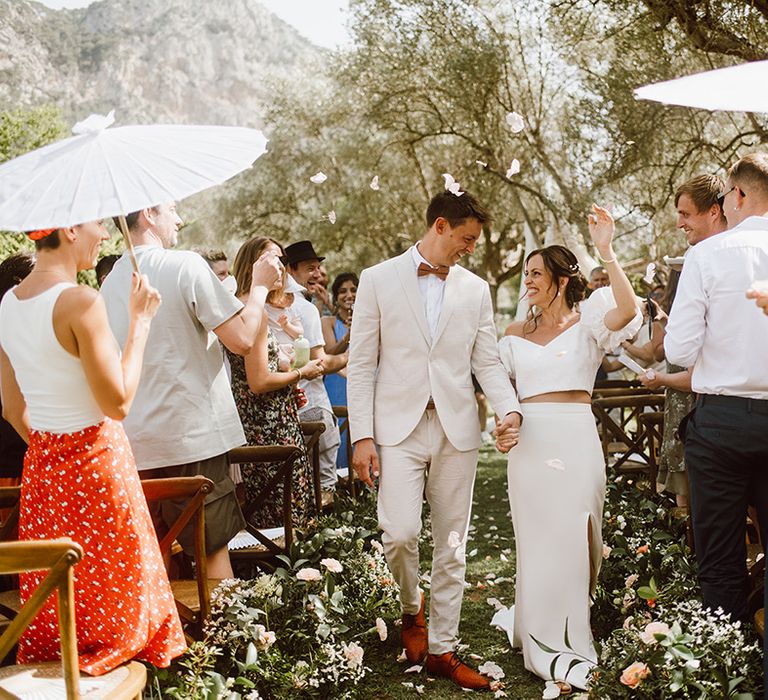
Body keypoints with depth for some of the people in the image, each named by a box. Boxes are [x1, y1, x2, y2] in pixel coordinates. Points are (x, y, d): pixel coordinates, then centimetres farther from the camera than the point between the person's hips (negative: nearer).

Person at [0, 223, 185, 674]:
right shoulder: (81, 301, -19)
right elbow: (118, 403, -18)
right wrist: (141, 321, -12)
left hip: (41, 466, 7)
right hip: (97, 463, -7)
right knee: (111, 591, 5)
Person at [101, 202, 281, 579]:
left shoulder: (111, 281, 11)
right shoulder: (186, 265, -10)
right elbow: (243, 339, -12)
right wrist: (259, 286, 2)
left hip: (135, 440, 7)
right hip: (192, 436, -6)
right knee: (214, 548, 2)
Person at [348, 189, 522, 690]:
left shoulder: (476, 289, 10)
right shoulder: (379, 280, 1)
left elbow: (488, 362, 9)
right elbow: (362, 365, 0)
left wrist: (510, 409, -11)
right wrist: (363, 436, -6)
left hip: (457, 431, 3)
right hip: (399, 427, -3)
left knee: (451, 547, 7)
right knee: (401, 532, -15)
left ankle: (442, 649, 20)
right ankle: (412, 608, 16)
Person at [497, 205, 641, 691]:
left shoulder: (587, 321, 1)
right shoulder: (517, 333, 13)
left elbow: (627, 310, -20)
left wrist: (607, 252, -25)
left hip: (576, 441, -3)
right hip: (530, 441, 3)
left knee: (573, 537, 3)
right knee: (538, 540, 7)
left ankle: (572, 640, 19)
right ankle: (545, 646, 18)